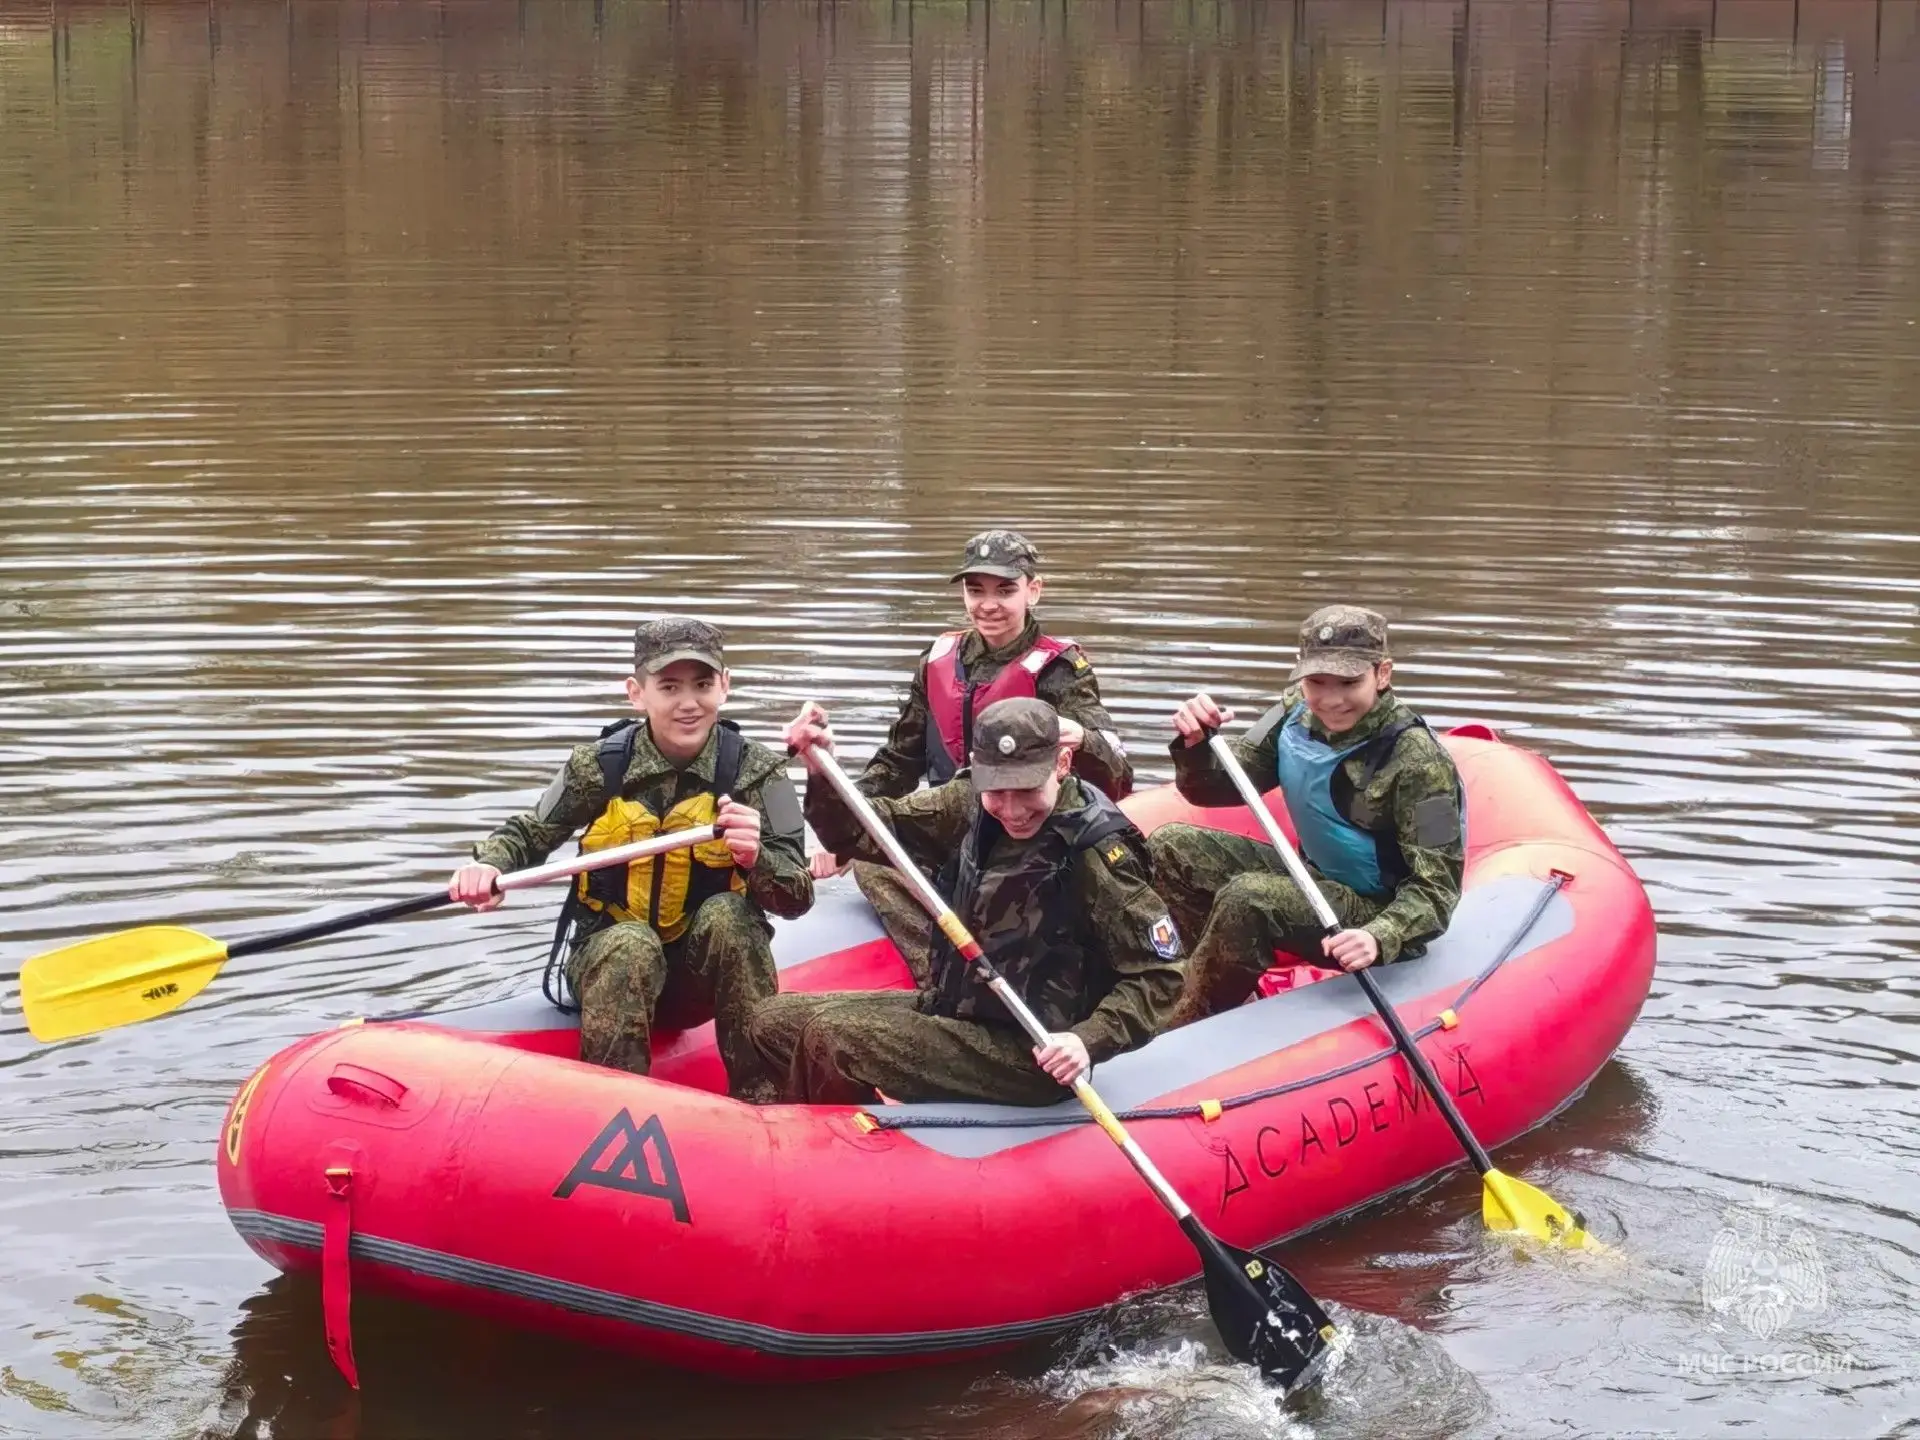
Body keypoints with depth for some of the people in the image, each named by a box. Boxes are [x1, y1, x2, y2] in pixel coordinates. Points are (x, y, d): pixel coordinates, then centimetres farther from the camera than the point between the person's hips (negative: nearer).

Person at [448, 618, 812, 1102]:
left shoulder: (754, 771, -10)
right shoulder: (599, 767, -8)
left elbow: (798, 897, -16)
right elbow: (528, 835, 5)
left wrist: (755, 859, -39)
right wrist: (490, 863, -19)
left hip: (705, 968, 1)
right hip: (609, 962, 0)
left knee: (729, 913, -31)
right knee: (631, 945, -34)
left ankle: (762, 1102, -28)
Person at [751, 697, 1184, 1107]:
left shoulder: (1096, 851, -21)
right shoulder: (970, 805, -3)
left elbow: (1159, 974, -16)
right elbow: (864, 833, 0)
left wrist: (1088, 1040, -30)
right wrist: (822, 772, -19)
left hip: (1027, 1058, -8)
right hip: (947, 1010, 8)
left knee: (832, 1039, -21)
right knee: (775, 1021, 7)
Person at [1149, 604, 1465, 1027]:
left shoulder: (1418, 761, -25)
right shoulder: (1296, 716, -7)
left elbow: (1436, 888, -26)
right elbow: (1212, 789, 1)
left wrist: (1380, 938, -45)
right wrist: (1196, 745, -22)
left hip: (1380, 911, -8)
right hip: (1314, 876, 8)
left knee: (1247, 900, -30)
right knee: (1171, 849, -2)